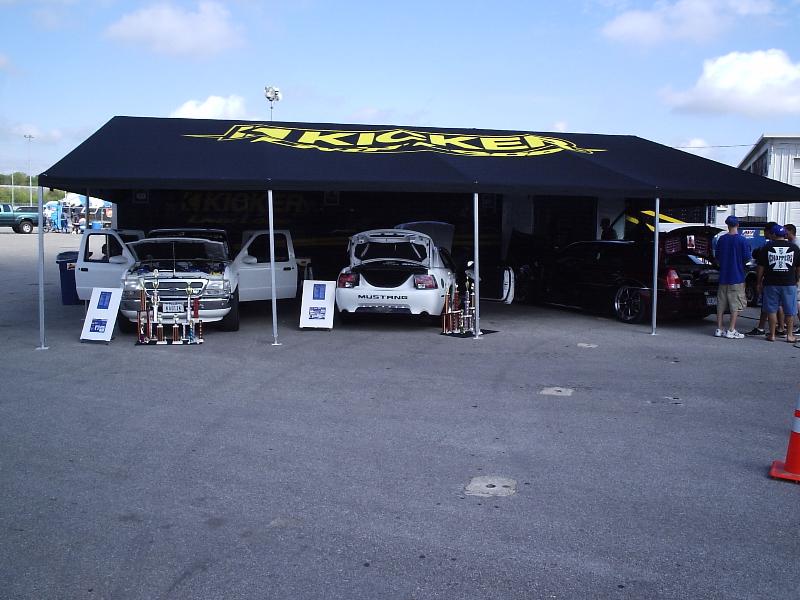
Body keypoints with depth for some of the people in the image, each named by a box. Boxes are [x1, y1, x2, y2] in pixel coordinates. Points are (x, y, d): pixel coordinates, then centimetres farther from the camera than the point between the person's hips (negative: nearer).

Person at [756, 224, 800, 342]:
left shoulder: (767, 247, -1)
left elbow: (761, 266, 0)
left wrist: (759, 282, 7)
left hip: (771, 283, -1)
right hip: (789, 283, 1)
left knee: (772, 310, 5)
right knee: (789, 311, 9)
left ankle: (772, 335, 6)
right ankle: (789, 335, 12)